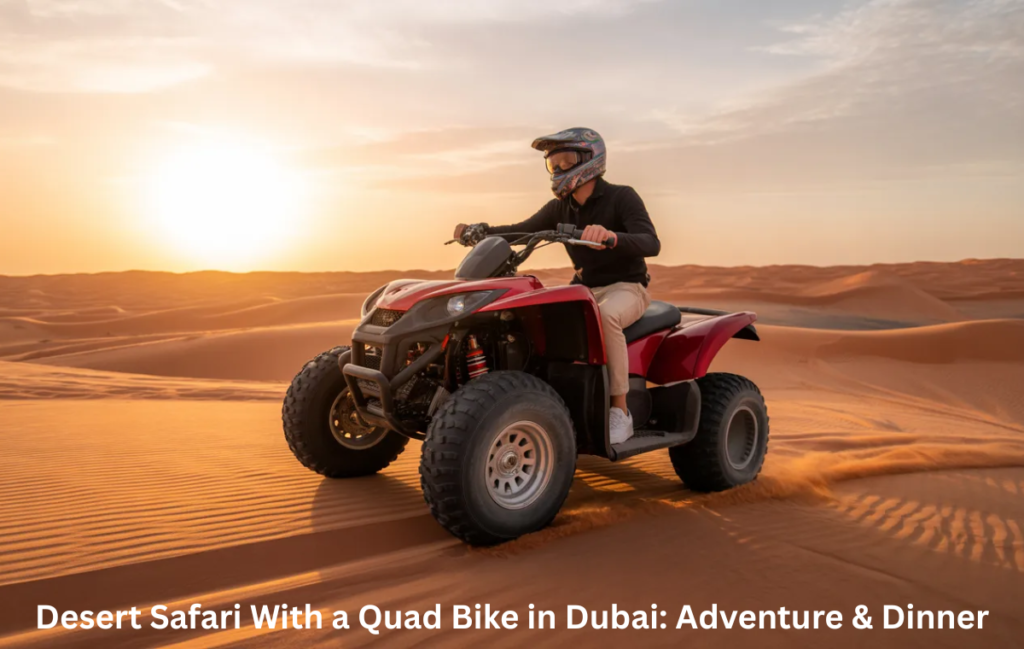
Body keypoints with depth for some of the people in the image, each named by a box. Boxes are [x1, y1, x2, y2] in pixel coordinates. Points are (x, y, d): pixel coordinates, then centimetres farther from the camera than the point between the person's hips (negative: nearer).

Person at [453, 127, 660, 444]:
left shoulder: (622, 197, -13)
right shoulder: (559, 208, 7)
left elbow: (651, 244, -28)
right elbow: (522, 230, 1)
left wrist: (612, 237, -49)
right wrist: (479, 231, -18)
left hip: (625, 288, -6)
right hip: (583, 288, 7)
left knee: (606, 316, -40)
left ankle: (620, 412, -28)